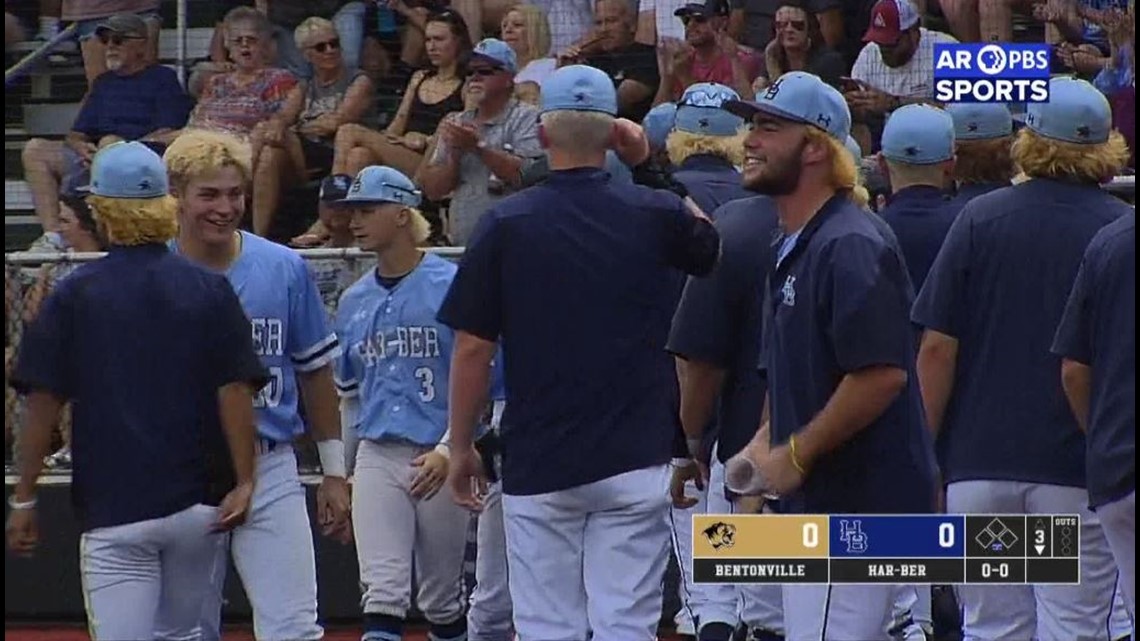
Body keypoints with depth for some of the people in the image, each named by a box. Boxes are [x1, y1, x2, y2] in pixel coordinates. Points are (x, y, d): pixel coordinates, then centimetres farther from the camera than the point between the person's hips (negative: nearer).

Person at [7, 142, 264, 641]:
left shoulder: (76, 294, -2)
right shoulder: (209, 290, 3)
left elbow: (43, 402, -3)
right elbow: (235, 391, -4)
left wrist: (24, 499, 2)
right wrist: (243, 483, -3)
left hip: (114, 510, -3)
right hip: (198, 506, 3)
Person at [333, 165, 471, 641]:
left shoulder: (451, 286, -5)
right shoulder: (353, 302, 11)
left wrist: (449, 451, -17)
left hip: (440, 459, -4)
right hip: (376, 457, 4)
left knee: (442, 599, 8)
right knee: (382, 595, -8)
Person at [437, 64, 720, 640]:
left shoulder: (505, 225, -4)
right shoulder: (656, 214, -1)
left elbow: (472, 349, -4)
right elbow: (714, 243, 22)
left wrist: (461, 447, 7)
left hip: (538, 463, -1)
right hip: (635, 461, 1)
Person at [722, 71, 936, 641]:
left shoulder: (848, 247, -16)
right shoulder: (791, 250, 17)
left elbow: (882, 375, -24)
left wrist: (796, 454, -18)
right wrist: (765, 445, 8)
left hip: (858, 506, -11)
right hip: (815, 506, 11)